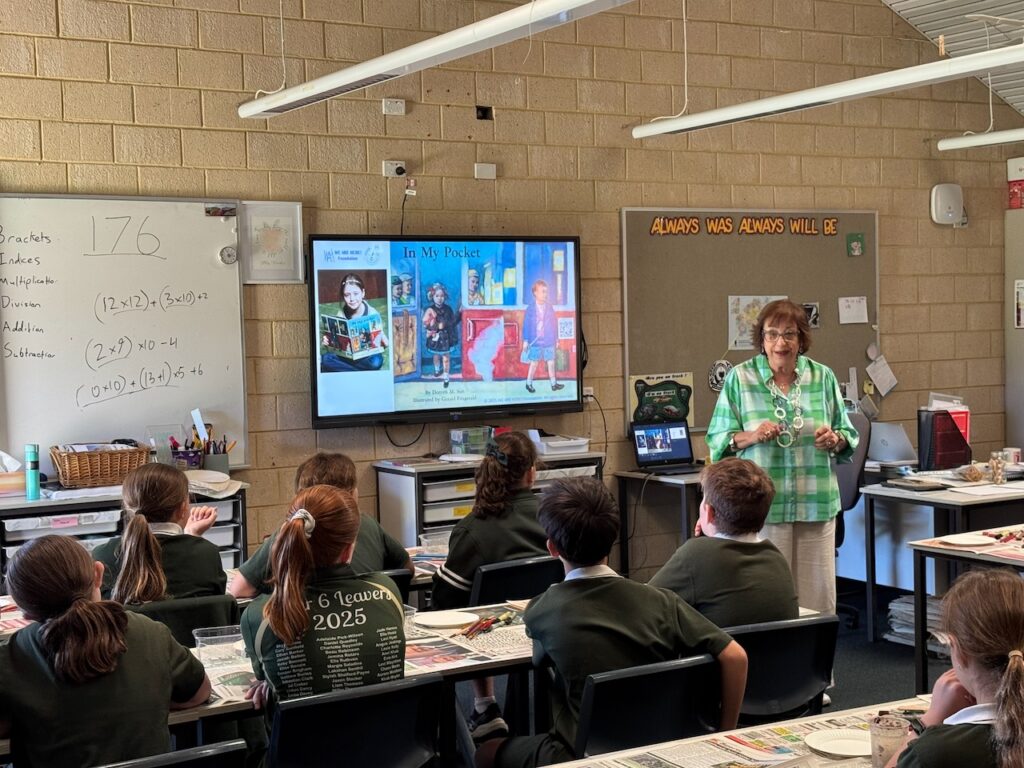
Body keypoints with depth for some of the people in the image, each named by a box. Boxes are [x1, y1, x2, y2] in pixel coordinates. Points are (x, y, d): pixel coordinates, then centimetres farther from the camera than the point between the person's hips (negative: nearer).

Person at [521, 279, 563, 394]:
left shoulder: (550, 308, 1)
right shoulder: (530, 309, -7)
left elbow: (554, 324, 7)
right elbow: (526, 325, -4)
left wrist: (556, 339, 8)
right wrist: (525, 340, -5)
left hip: (549, 341, 3)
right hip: (535, 341, -3)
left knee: (551, 362, 6)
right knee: (534, 363, 6)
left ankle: (553, 384, 14)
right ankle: (529, 383, 18)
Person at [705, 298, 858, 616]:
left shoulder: (823, 377, 9)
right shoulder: (739, 378, 2)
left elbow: (848, 435, 15)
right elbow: (717, 439, 2)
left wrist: (836, 440, -7)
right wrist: (751, 436, -15)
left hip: (816, 504, 2)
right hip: (762, 505, -2)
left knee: (818, 596, 3)